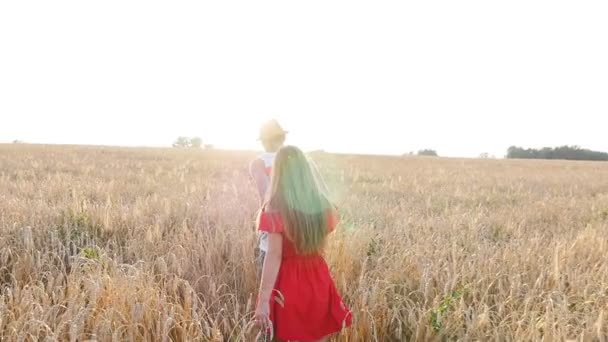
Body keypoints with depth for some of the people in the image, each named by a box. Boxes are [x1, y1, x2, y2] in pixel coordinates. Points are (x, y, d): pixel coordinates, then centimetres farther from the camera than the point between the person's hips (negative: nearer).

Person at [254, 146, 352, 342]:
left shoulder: (275, 208, -16)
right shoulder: (322, 204, -3)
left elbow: (274, 255, -19)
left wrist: (263, 300, -17)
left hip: (289, 282, -3)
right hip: (319, 279, 4)